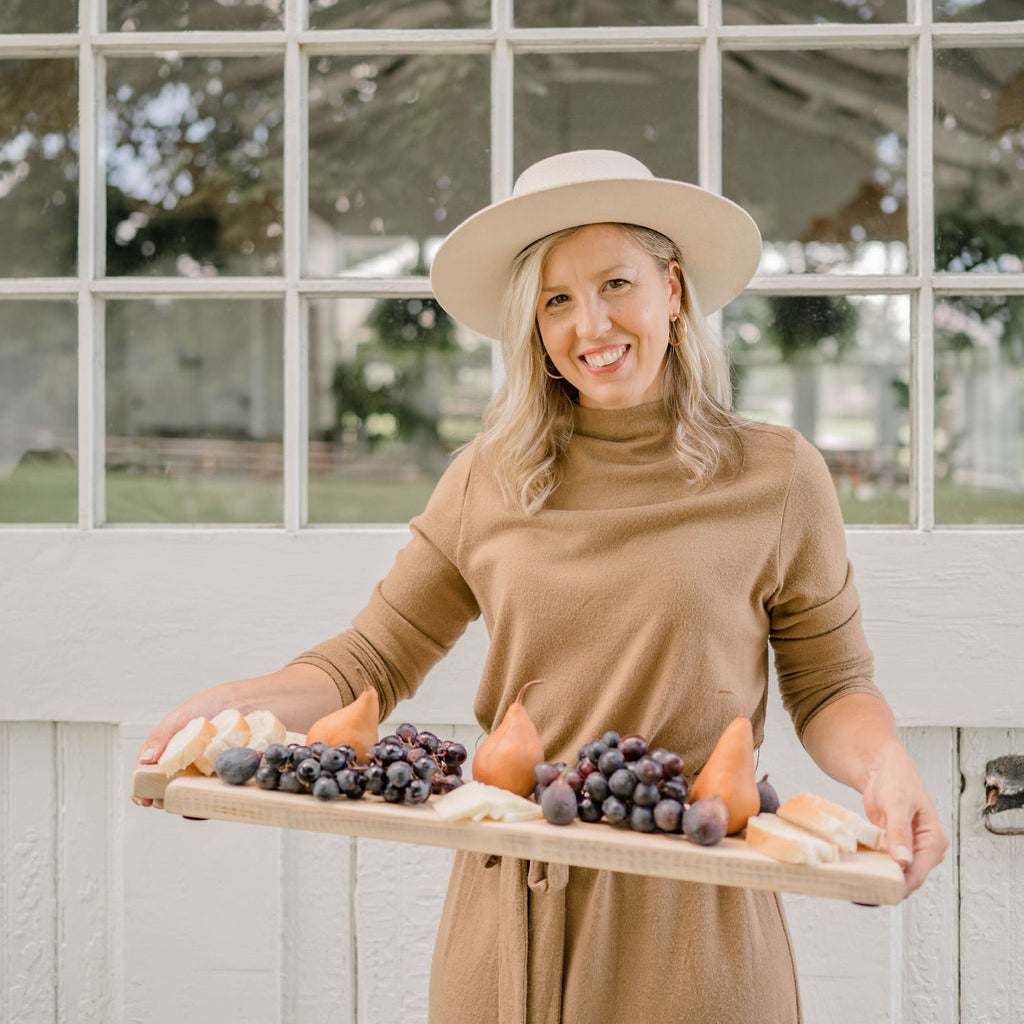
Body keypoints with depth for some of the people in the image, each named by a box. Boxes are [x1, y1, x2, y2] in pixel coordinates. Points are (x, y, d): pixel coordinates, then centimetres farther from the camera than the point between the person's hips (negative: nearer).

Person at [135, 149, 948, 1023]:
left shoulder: (777, 477, -2)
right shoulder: (486, 481, 3)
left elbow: (829, 685, 3)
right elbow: (374, 659, 4)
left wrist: (885, 763, -17)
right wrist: (221, 708, -11)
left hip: (692, 925, -2)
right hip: (509, 917, 2)